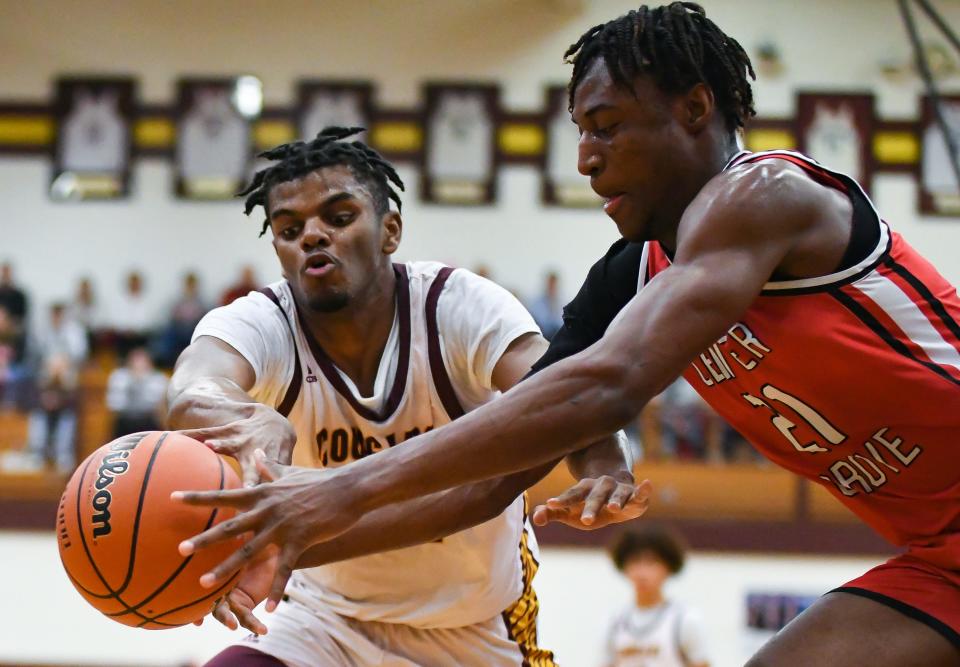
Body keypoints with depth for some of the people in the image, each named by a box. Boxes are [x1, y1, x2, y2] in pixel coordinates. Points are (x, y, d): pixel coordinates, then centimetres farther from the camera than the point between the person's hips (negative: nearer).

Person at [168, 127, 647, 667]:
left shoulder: (461, 307, -19)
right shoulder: (259, 324, -18)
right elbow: (193, 398, -41)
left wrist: (606, 469, -59)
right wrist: (254, 423, -66)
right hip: (331, 621, 0)